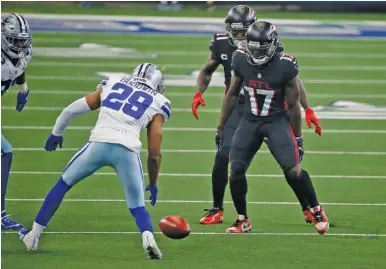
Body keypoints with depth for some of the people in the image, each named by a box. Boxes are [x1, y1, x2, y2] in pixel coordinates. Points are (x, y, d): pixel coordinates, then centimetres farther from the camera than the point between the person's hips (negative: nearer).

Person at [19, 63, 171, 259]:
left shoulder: (111, 87, 25)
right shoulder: (156, 105, 20)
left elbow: (71, 110, 24)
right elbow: (154, 153, 16)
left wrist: (56, 133, 41)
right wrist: (153, 184, 29)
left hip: (99, 144, 1)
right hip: (128, 149, -1)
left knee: (63, 184, 23)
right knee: (138, 207, 13)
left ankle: (33, 237, 26)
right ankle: (148, 237, -20)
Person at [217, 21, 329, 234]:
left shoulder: (285, 66, -17)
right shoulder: (241, 61, -7)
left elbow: (293, 105, -6)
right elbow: (232, 94, 9)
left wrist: (297, 137, 0)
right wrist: (222, 125, 12)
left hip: (277, 121, -4)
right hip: (250, 121, 4)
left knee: (293, 170, -16)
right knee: (236, 170, -3)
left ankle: (316, 211, 4)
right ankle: (242, 220, 15)